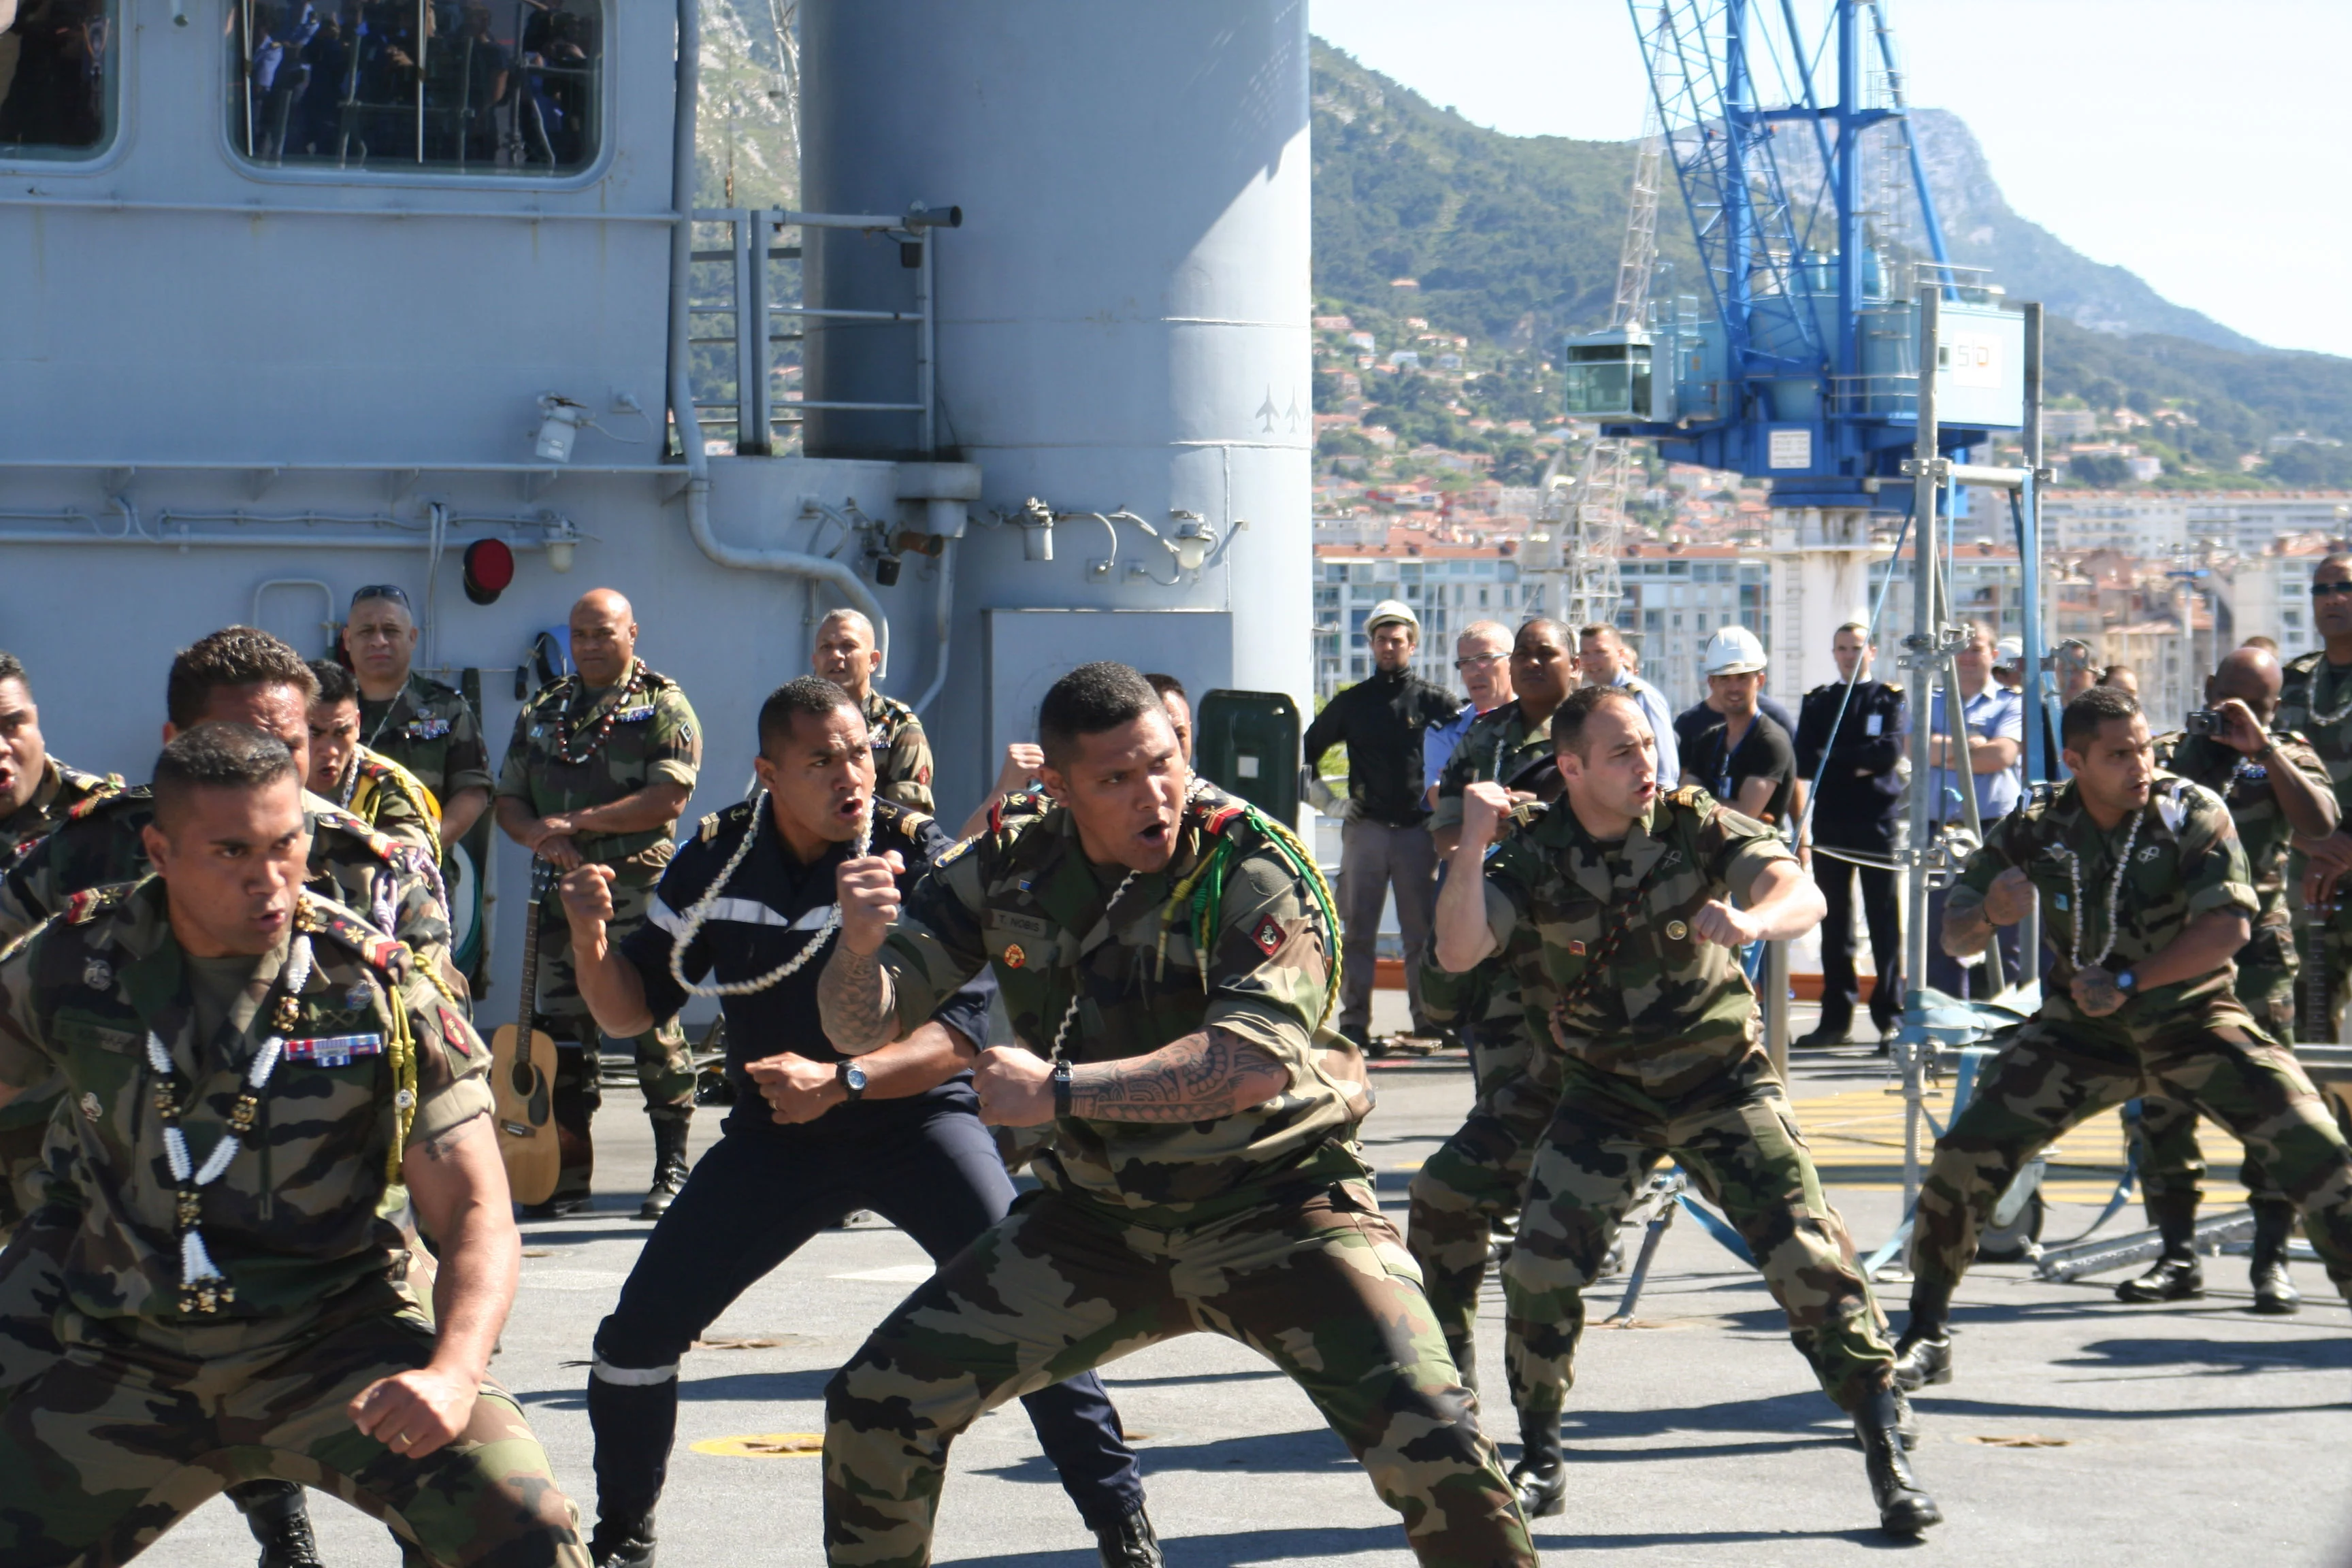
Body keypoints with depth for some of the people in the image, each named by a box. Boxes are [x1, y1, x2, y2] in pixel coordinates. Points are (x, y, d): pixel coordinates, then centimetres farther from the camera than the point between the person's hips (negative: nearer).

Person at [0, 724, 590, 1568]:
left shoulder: (374, 986, -9)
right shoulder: (71, 966, -4)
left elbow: (476, 1212, -10)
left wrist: (453, 1375, -27)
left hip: (338, 1342, -3)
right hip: (131, 1364, 3)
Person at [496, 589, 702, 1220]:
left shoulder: (662, 707, 0)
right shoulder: (542, 712, 17)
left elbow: (670, 798, -12)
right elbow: (507, 799, 16)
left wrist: (579, 822, -14)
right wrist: (538, 834, -6)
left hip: (639, 890, -6)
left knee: (653, 1024, -7)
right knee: (563, 1029, 6)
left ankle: (673, 1167, 0)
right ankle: (570, 1171, 13)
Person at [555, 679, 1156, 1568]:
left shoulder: (918, 856, -16)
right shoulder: (716, 859, -5)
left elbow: (968, 1027, -20)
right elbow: (629, 1011, 1)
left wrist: (842, 1081, -33)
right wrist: (591, 942, -20)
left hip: (915, 1119, -3)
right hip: (773, 1136, 3)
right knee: (638, 1334, -4)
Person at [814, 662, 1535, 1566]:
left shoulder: (1253, 869, -19)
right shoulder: (1007, 866, -5)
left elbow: (1253, 1064, -32)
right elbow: (863, 1028, -3)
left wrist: (1057, 1089, -33)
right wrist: (859, 945, -26)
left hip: (1276, 1208, -4)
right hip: (1098, 1213, 4)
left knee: (1427, 1439, -23)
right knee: (877, 1403, -2)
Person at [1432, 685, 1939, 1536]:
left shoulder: (1694, 824, -11)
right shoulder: (1533, 860, -10)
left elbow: (1802, 893, -24)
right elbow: (1456, 951, -23)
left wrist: (1751, 920, -47)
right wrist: (1471, 846, -35)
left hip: (1722, 1076, -1)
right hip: (1605, 1094, 1)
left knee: (1809, 1257, -13)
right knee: (1540, 1267, -11)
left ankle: (1888, 1456, -3)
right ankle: (1539, 1460, 11)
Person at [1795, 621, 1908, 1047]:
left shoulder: (1890, 699, 6)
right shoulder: (1817, 703, 14)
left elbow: (1890, 752, -11)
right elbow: (1804, 762, 2)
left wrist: (1833, 760, -7)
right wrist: (1856, 764, -9)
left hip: (1878, 823, -3)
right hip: (1829, 824, 3)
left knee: (1885, 923, -3)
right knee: (1834, 924, 5)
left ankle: (1890, 1015, -2)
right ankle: (1836, 1017, 9)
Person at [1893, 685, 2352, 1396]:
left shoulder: (2192, 813, -15)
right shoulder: (2036, 829, -9)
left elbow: (2230, 925, -22)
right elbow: (1954, 935, -4)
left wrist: (2127, 981, -26)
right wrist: (1988, 916, -28)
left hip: (2193, 1020, -1)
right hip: (2082, 1029, 1)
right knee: (1967, 1152, -12)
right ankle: (1926, 1334, 4)